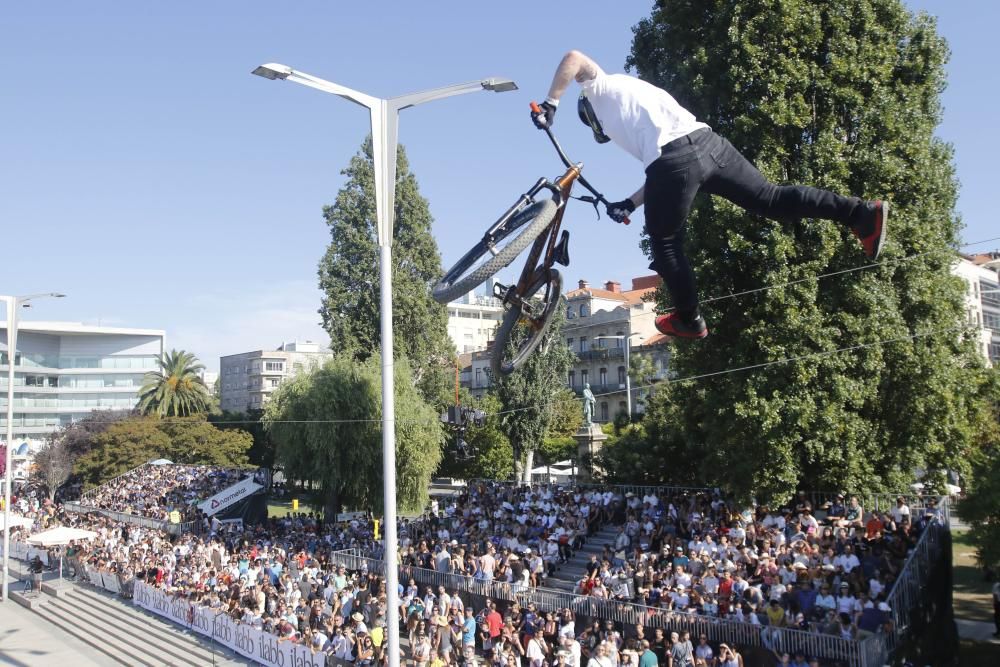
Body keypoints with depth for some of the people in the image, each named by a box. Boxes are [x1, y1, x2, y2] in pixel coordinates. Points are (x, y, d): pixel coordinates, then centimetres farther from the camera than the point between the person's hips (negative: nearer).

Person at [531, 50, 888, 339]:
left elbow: (574, 58, 0)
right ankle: (861, 212, 2)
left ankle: (689, 319, 23)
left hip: (674, 160, -7)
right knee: (771, 198, 11)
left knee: (665, 246, 11)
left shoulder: (603, 88, 22)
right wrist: (629, 204, 32)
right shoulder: (637, 93, 40)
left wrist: (550, 104, 6)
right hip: (708, 142, 7)